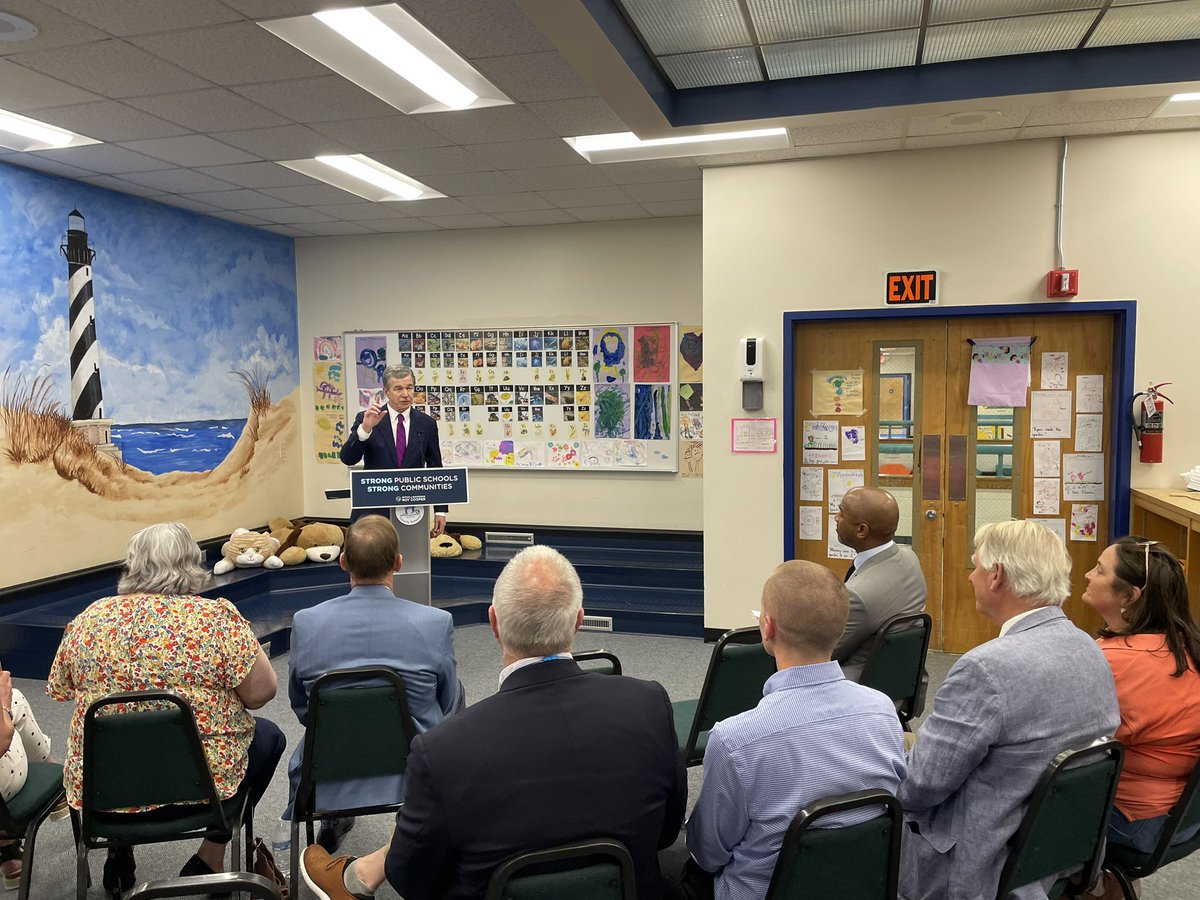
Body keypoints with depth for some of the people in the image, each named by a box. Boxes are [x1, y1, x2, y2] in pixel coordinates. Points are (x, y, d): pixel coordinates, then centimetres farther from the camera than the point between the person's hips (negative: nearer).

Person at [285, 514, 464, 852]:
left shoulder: (306, 622, -13)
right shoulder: (437, 622, -18)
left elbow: (301, 708, 4)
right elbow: (451, 708, -2)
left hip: (329, 779, 2)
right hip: (414, 777, -1)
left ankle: (333, 821, 47)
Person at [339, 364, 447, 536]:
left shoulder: (427, 423, 5)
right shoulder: (366, 419, 0)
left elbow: (435, 469, 9)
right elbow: (347, 458, -9)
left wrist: (440, 510, 5)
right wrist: (365, 428, -25)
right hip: (373, 510, -1)